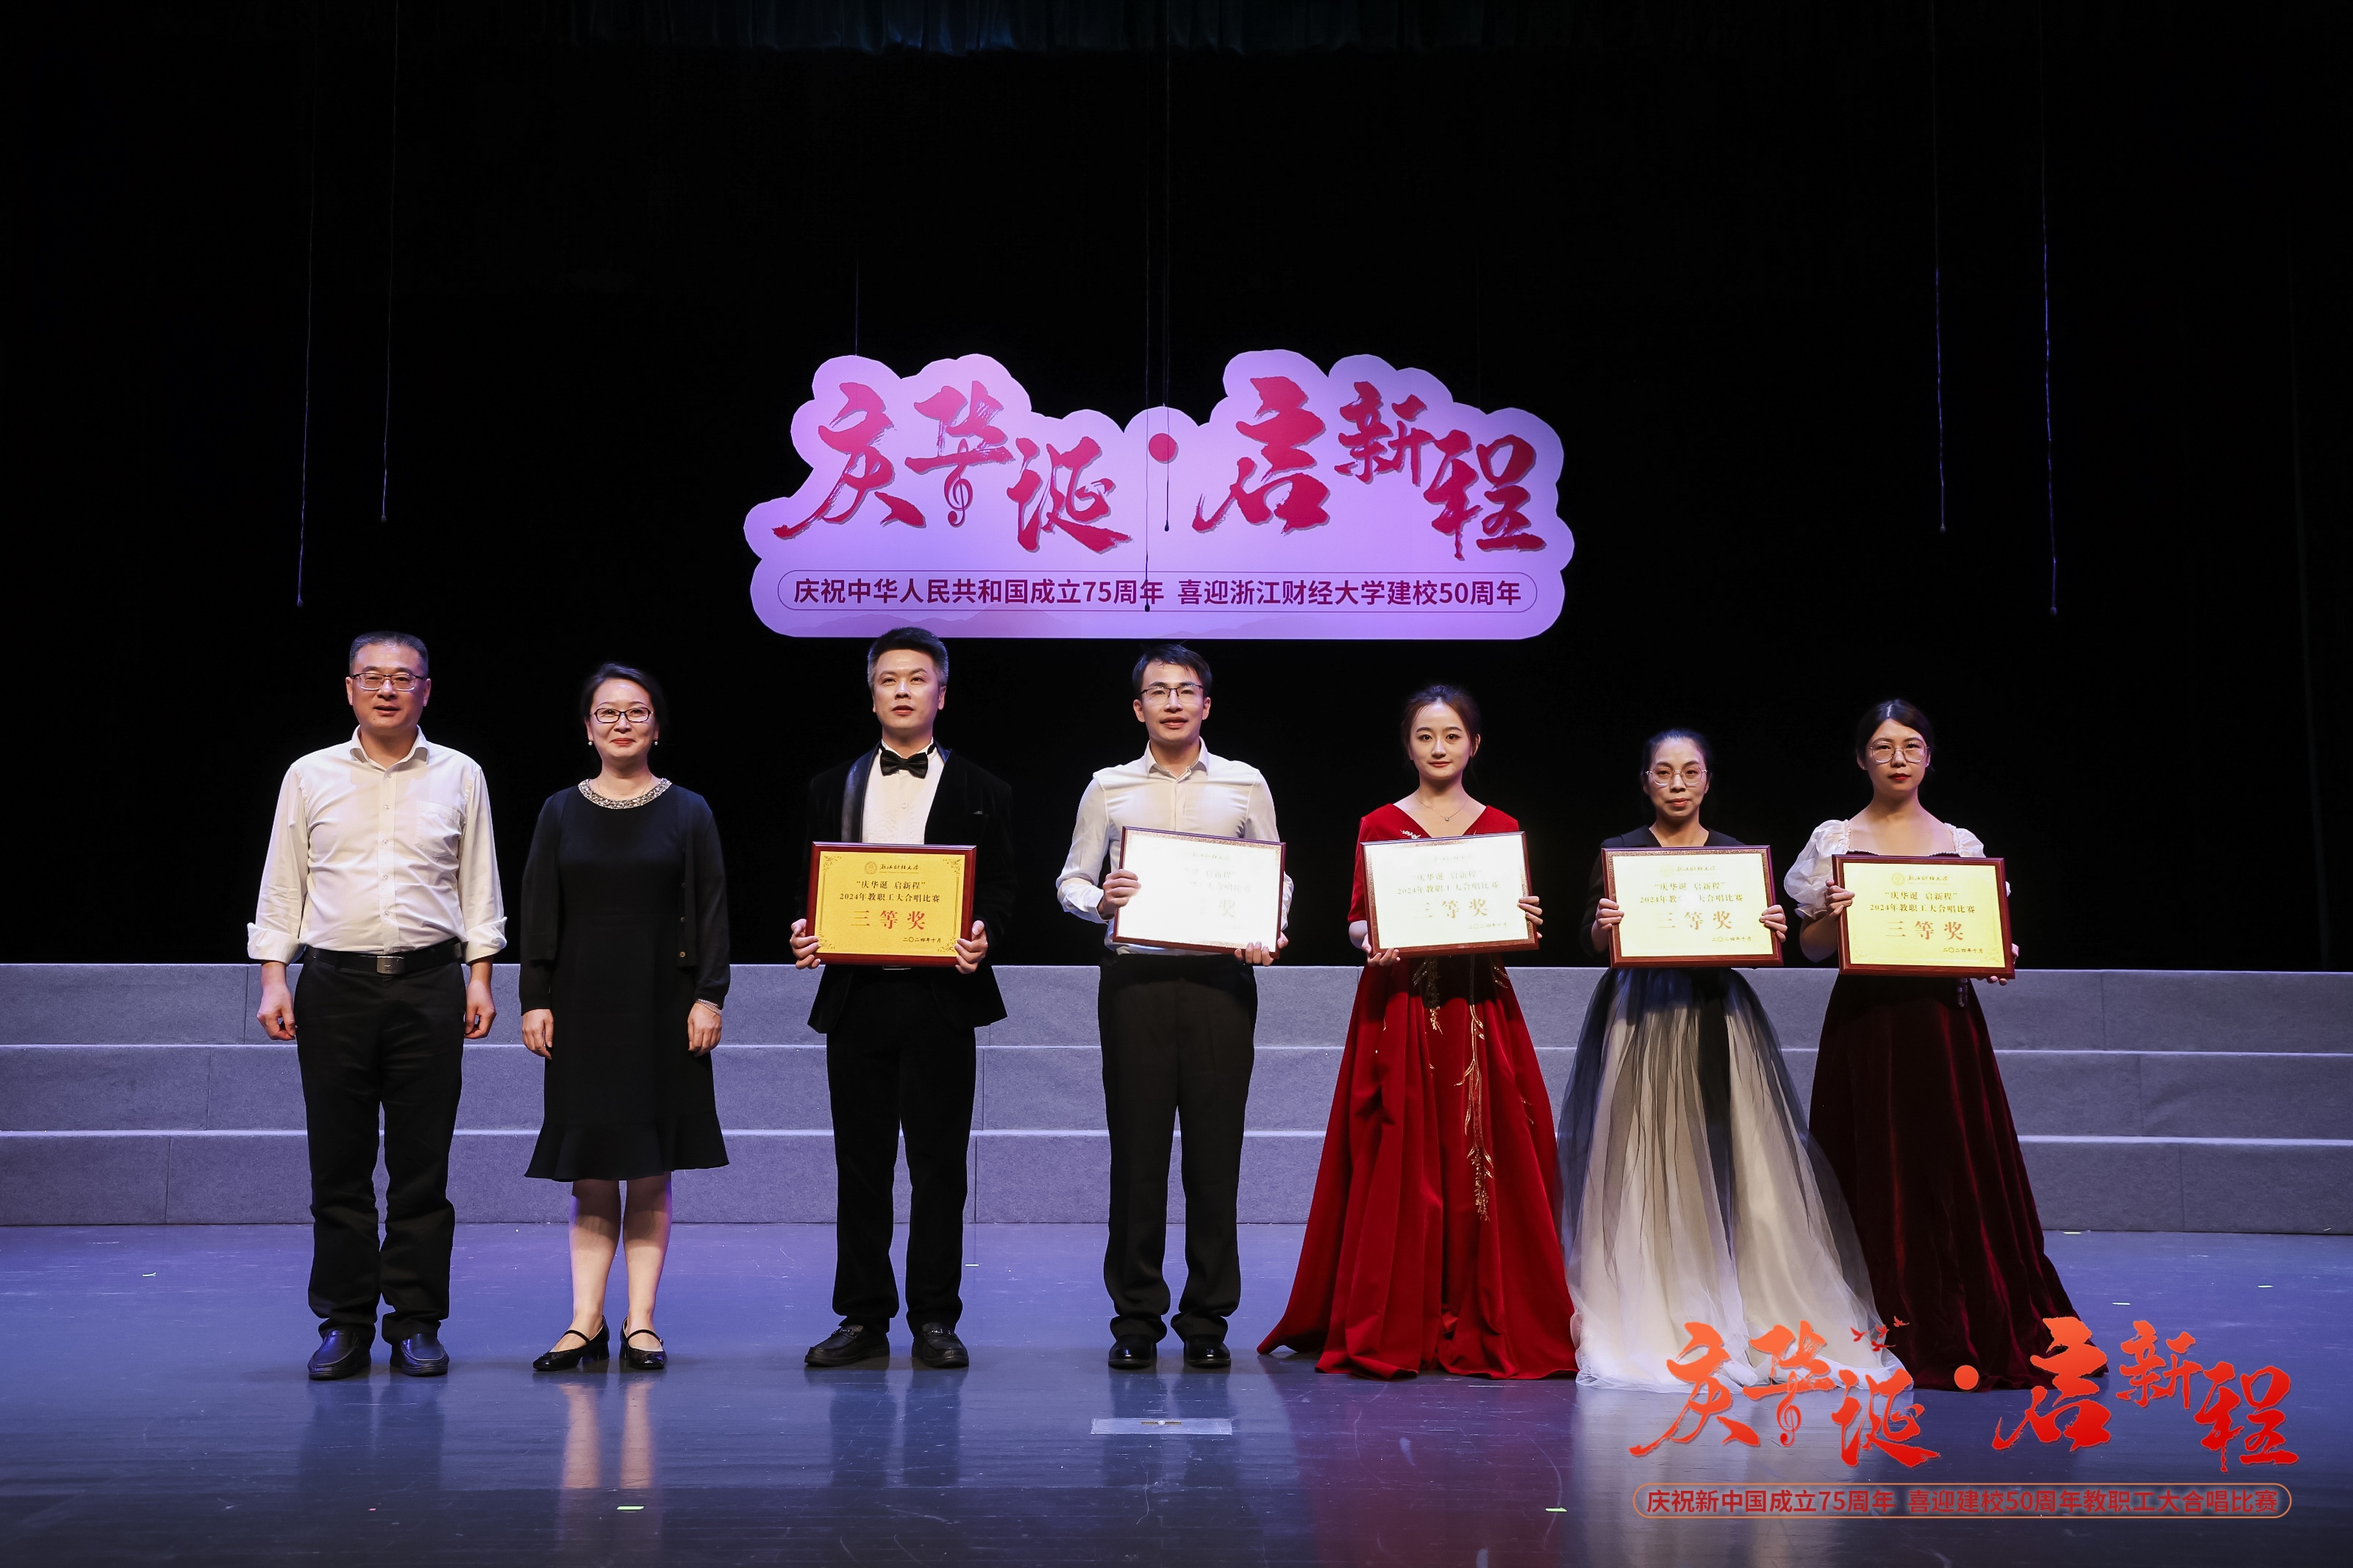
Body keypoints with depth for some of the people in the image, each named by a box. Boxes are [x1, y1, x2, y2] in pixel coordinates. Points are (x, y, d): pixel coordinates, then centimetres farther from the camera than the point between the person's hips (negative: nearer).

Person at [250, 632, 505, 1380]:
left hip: (430, 985, 0)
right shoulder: (310, 777, 8)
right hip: (335, 987, 0)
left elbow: (478, 888, 9)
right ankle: (344, 1325, 12)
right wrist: (273, 980, 1)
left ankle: (416, 1323, 10)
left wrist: (480, 978, 2)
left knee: (422, 1165, 1)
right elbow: (281, 888, 9)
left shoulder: (459, 777, 8)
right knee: (339, 1164, 3)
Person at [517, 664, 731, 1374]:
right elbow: (538, 914, 6)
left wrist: (708, 997, -7)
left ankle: (641, 1323, 7)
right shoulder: (561, 813, 8)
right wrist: (535, 1001, -2)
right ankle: (585, 1322, 6)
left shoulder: (688, 812, 4)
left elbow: (711, 912, 1)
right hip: (583, 1009, 1)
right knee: (590, 1178, 2)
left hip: (661, 1011, -1)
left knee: (650, 1176, 2)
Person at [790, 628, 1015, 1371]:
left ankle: (934, 1320, 11)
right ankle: (863, 1318, 16)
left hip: (940, 997, -2)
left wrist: (983, 936, -16)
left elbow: (1001, 890, 4)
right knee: (860, 1165, 7)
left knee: (939, 1164, 1)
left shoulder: (981, 792, 7)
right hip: (855, 996, 2)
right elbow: (811, 888, 14)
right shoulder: (832, 787, 14)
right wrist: (805, 933, -6)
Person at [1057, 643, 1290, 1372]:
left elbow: (1278, 879, 11)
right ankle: (1136, 1319, 10)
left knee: (1215, 1148, 0)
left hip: (1220, 979, 0)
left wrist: (1268, 931, -8)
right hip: (1135, 977, 0)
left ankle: (1208, 1319, 10)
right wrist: (1100, 901, -11)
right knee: (1136, 1147, 0)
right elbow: (1071, 880, 11)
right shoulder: (1109, 788, 10)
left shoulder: (1246, 785, 11)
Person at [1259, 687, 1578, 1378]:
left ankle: (1483, 1329, 9)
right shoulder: (1379, 826, 6)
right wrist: (1369, 942, -16)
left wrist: (1526, 922, -9)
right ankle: (1388, 1334, 5)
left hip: (1480, 1012, 2)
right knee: (1397, 1169, -3)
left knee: (1483, 1163, -1)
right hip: (1400, 1011, -2)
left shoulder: (1501, 828, 11)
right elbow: (1357, 918, 4)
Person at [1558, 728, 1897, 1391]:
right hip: (1641, 1019, -2)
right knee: (1642, 1171, -4)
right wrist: (1603, 924, -20)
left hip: (1719, 1018, 2)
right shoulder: (1618, 853, 5)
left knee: (1738, 1169, -3)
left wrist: (1773, 932, -10)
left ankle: (1751, 1321, 5)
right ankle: (1643, 1327, 3)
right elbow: (1591, 942, 1)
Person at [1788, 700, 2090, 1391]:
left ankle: (1969, 1333, 9)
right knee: (1877, 1174, 0)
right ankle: (1890, 1330, 8)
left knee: (1957, 1173, 0)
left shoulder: (1962, 844, 10)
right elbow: (1812, 946, 3)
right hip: (1865, 1023, -1)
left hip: (1944, 1024, 2)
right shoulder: (1834, 840, 4)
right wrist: (1833, 916, -17)